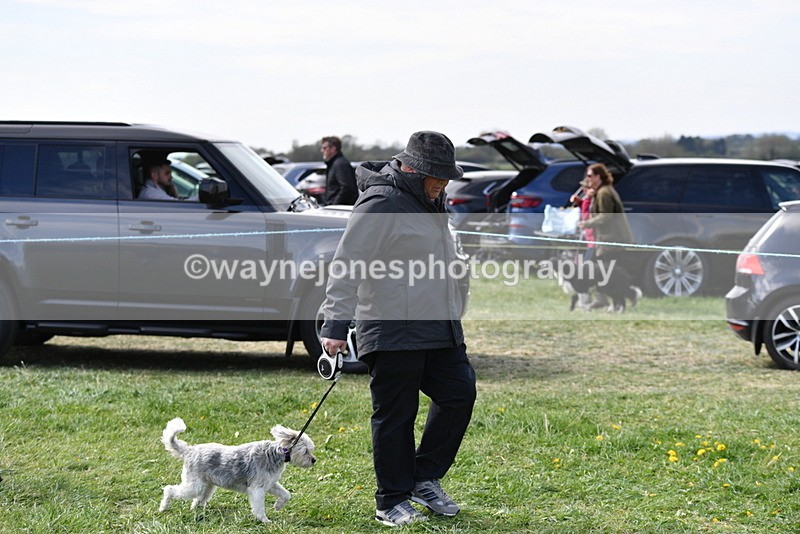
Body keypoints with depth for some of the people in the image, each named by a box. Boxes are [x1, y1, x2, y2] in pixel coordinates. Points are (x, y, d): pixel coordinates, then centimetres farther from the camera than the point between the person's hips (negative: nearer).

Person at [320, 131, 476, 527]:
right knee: (395, 415, -1)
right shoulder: (381, 204, -14)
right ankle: (392, 502, 10)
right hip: (393, 331, -9)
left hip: (439, 327, 9)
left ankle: (425, 479, 19)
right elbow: (349, 264, -18)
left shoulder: (428, 202, 16)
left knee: (459, 394, 5)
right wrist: (335, 323, -23)